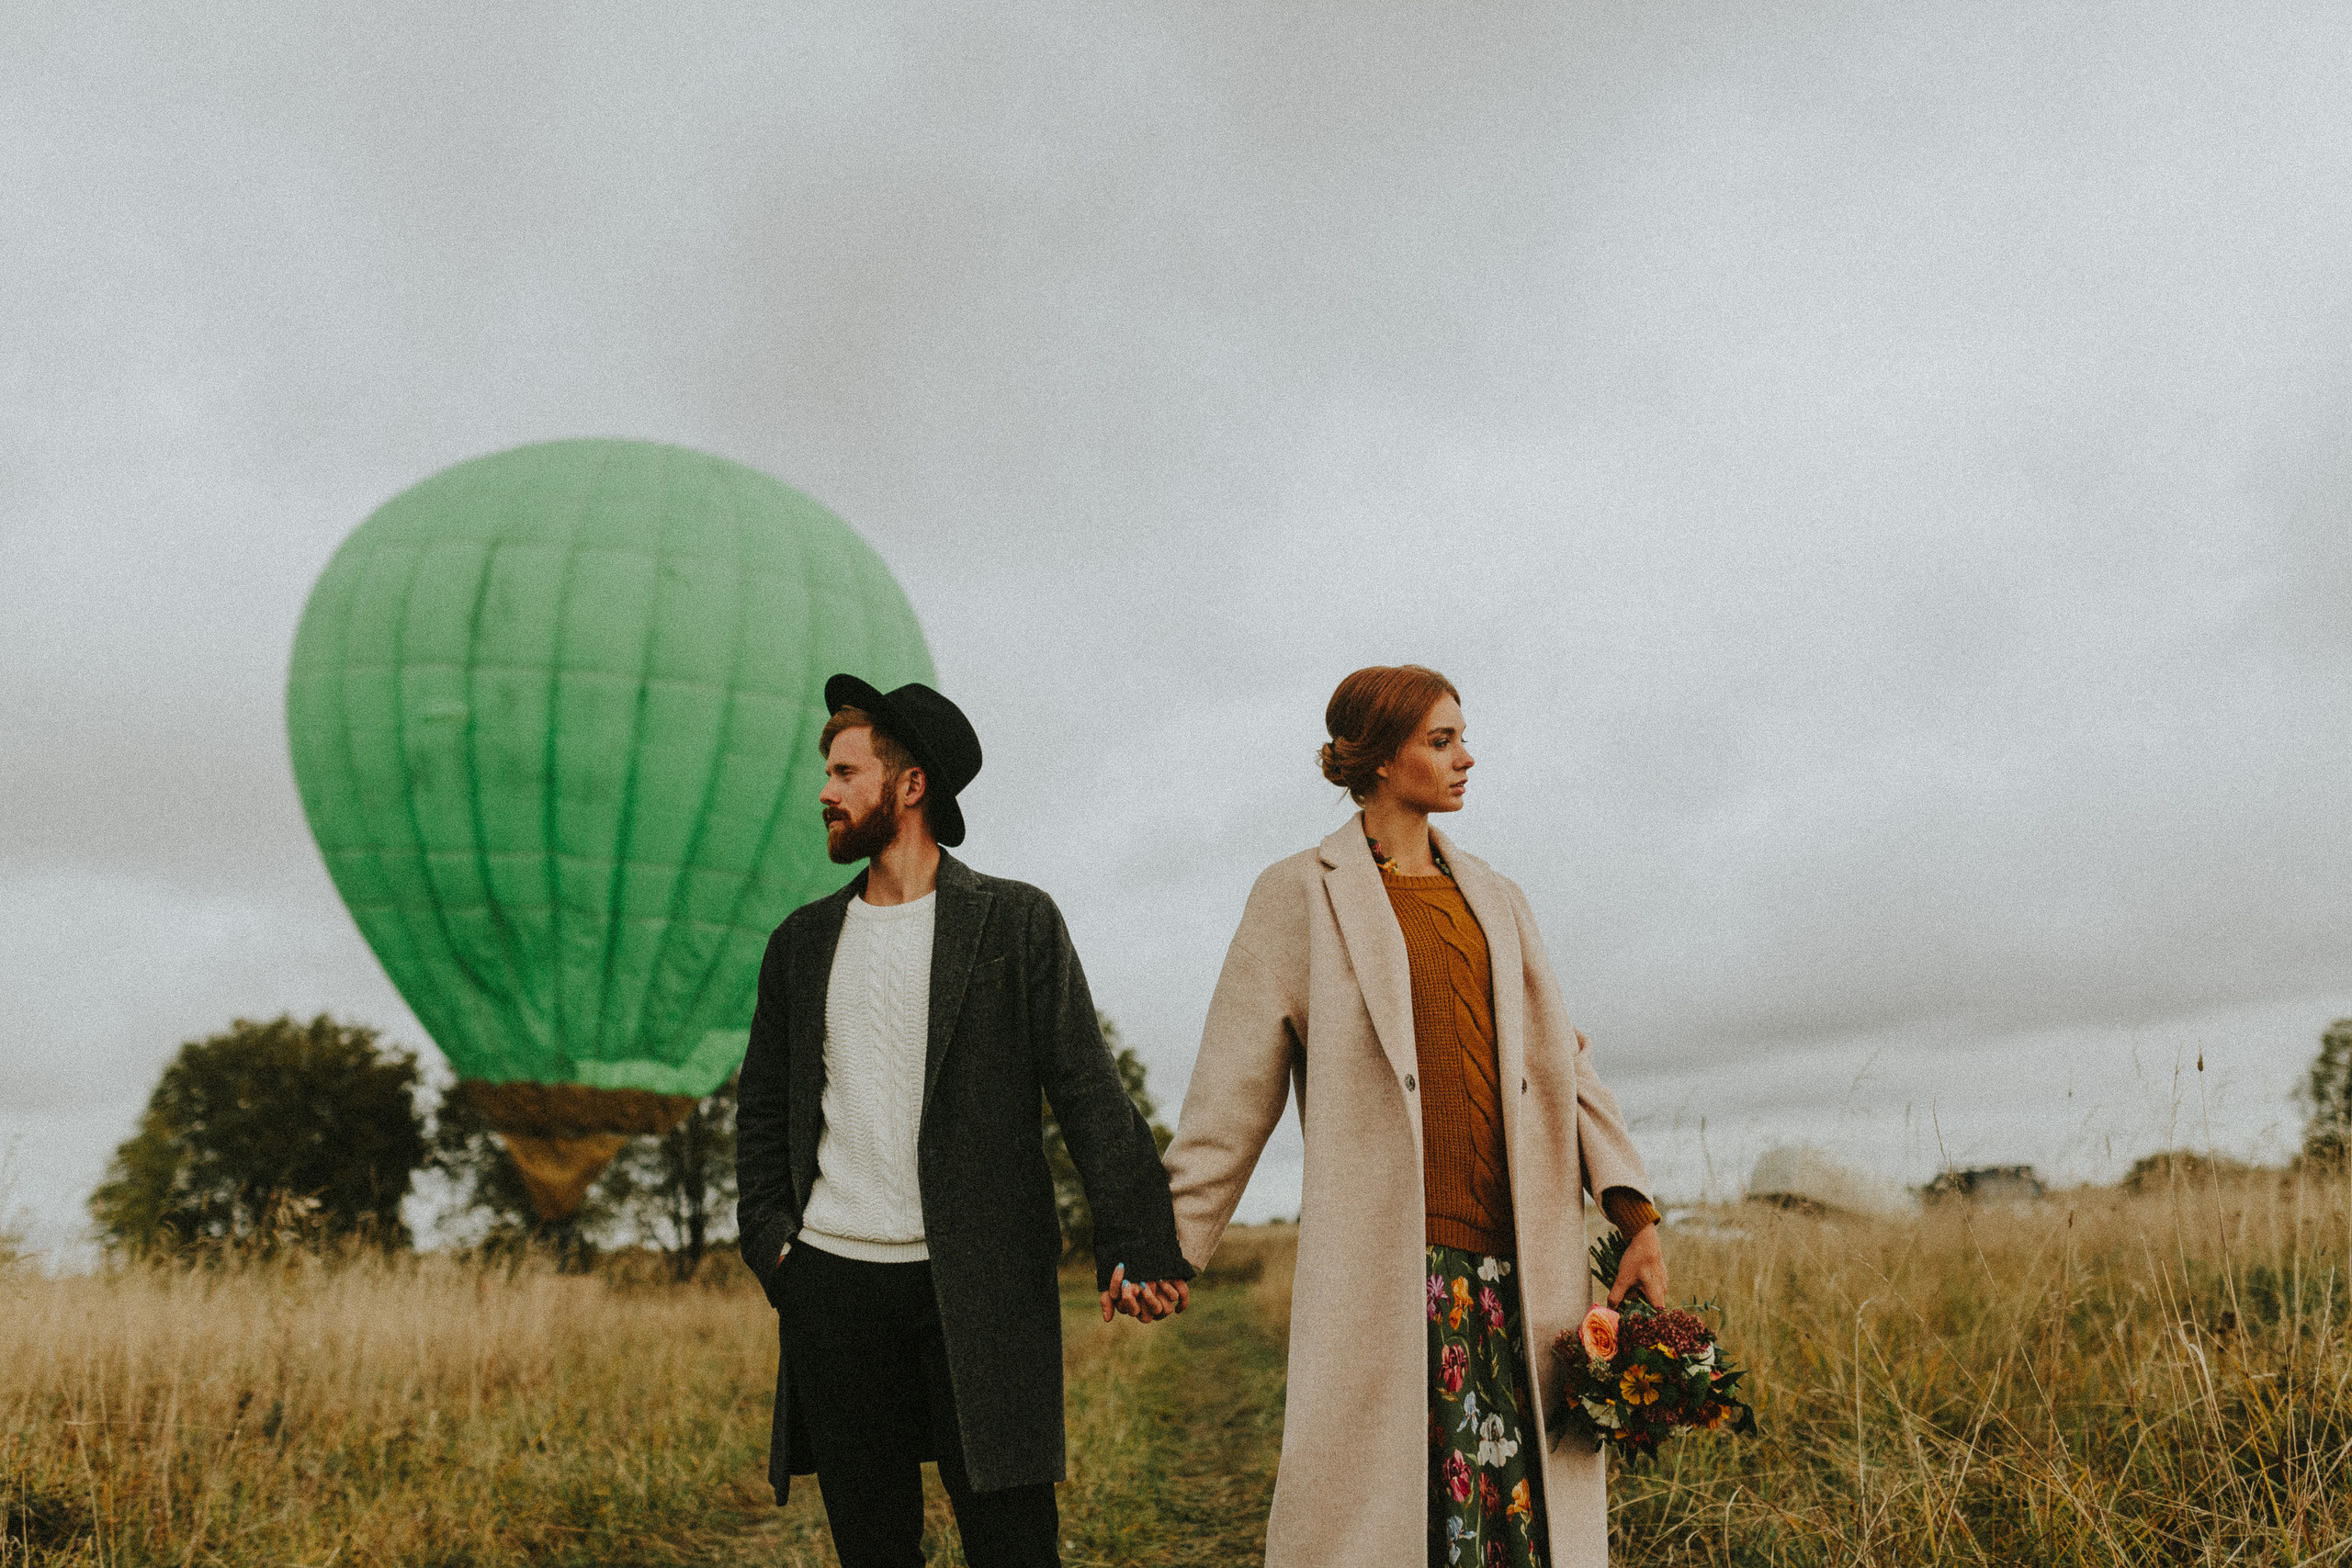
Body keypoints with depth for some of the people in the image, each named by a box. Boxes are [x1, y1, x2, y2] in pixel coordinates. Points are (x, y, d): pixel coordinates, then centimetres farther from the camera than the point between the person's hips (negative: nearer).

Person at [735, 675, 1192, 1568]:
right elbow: (764, 1109, 19)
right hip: (828, 1285, 4)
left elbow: (1086, 1090, -4)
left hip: (976, 1286, -4)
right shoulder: (803, 941, 15)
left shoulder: (1016, 921, 2)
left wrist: (1136, 1242, -13)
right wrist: (768, 1236, 4)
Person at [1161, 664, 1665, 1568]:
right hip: (1385, 1266, -4)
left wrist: (1636, 1217, 5)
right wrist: (1171, 1241, -2)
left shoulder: (1495, 900, 19)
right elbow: (1235, 1087, 2)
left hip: (1518, 1263, 5)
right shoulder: (1303, 894, 4)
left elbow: (1562, 1060, 15)